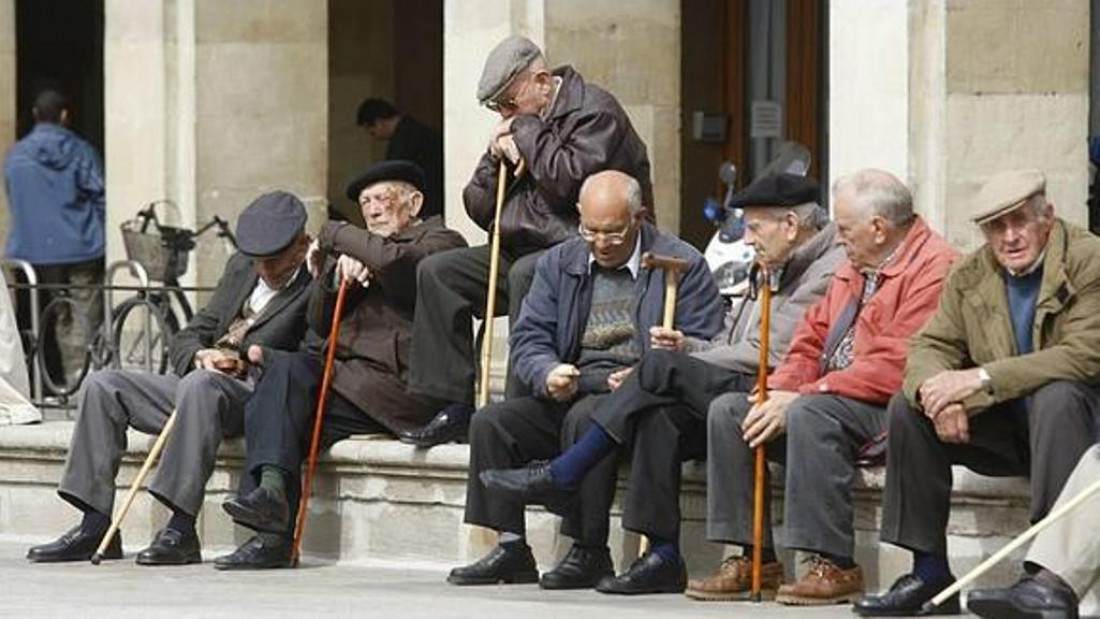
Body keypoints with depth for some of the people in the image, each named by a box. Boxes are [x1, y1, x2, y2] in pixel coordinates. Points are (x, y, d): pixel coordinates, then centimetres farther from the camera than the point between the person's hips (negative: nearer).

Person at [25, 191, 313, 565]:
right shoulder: (241, 268, 18)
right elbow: (185, 339, 18)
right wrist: (201, 356, -5)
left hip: (254, 395, -8)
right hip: (198, 383, 8)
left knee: (200, 384, -39)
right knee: (102, 386, -6)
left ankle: (181, 531, -39)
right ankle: (94, 526, -11)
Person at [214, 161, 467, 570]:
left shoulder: (439, 242, 6)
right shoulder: (360, 251, 30)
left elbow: (394, 261, -18)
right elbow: (320, 324, 19)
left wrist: (334, 236, -4)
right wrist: (336, 273, 0)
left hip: (398, 386, -7)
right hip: (348, 375, 7)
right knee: (288, 366, -21)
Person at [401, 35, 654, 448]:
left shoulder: (595, 111, -8)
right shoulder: (522, 122, 17)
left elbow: (570, 179, -25)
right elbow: (479, 210, 17)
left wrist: (526, 132, -13)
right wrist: (495, 160, -1)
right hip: (523, 251, 9)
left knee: (526, 274, -37)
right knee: (438, 272, 0)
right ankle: (456, 407, -6)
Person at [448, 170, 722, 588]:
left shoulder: (683, 265, 1)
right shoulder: (558, 264, 16)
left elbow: (703, 349, -5)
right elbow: (528, 338, 8)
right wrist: (549, 375, -15)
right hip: (570, 393, 5)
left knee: (587, 417, -36)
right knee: (491, 422, -16)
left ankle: (590, 553, -29)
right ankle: (511, 549, -13)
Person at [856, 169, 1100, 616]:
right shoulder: (971, 276, 5)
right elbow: (931, 345, 3)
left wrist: (982, 378, -28)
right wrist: (938, 392, -24)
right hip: (1006, 426, 6)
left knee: (1056, 395, -37)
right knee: (908, 406, -12)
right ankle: (929, 571, -10)